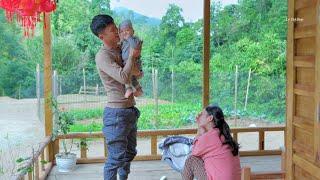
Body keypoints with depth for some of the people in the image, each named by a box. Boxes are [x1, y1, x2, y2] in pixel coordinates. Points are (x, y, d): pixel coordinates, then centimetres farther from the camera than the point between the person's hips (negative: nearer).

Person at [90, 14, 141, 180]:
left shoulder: (120, 49, 10)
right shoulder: (103, 56, -16)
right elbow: (123, 77, -27)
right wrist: (132, 56, -14)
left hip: (130, 110, 9)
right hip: (116, 112, -9)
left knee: (129, 152, 20)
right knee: (116, 157, -3)